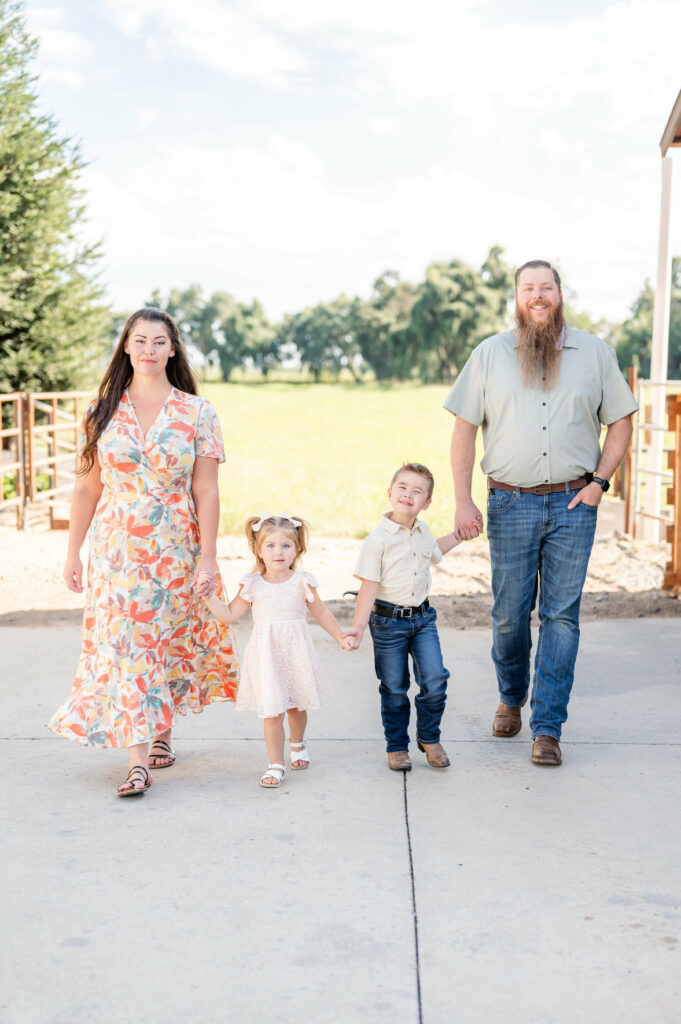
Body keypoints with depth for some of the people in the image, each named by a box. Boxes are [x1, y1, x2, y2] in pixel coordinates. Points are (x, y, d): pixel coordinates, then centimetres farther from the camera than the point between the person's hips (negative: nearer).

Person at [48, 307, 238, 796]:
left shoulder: (197, 413, -1)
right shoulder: (104, 413, 3)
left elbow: (206, 491, -3)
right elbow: (87, 487, 5)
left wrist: (208, 556, -7)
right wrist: (73, 552, 4)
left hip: (175, 549, 0)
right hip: (116, 549, 1)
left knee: (168, 644, 9)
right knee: (125, 647, -4)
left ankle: (160, 731, 33)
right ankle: (138, 760, -1)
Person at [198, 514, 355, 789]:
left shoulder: (302, 582, -2)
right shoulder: (253, 585, -3)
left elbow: (321, 613, 9)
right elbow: (230, 614, 0)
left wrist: (341, 638, 10)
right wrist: (208, 596, -10)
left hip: (296, 654, 1)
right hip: (266, 656, -1)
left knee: (297, 706, 16)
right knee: (272, 712, -6)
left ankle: (297, 744, 45)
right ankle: (276, 765, 5)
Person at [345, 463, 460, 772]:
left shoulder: (422, 531, 4)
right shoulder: (378, 539, -14)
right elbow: (369, 586, -15)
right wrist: (358, 626, -21)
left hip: (422, 617, 5)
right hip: (389, 621, -4)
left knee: (435, 679, -6)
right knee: (394, 688, 5)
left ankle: (429, 738, 15)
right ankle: (397, 747, 21)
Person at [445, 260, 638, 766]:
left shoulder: (594, 352, 6)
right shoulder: (490, 354, 5)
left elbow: (621, 421, 9)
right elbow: (465, 427, 4)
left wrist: (599, 482, -3)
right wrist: (463, 501, -3)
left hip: (574, 503, 0)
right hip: (511, 503, 0)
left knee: (562, 615, 0)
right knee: (510, 615, 6)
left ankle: (547, 727, 7)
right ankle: (511, 698, 32)